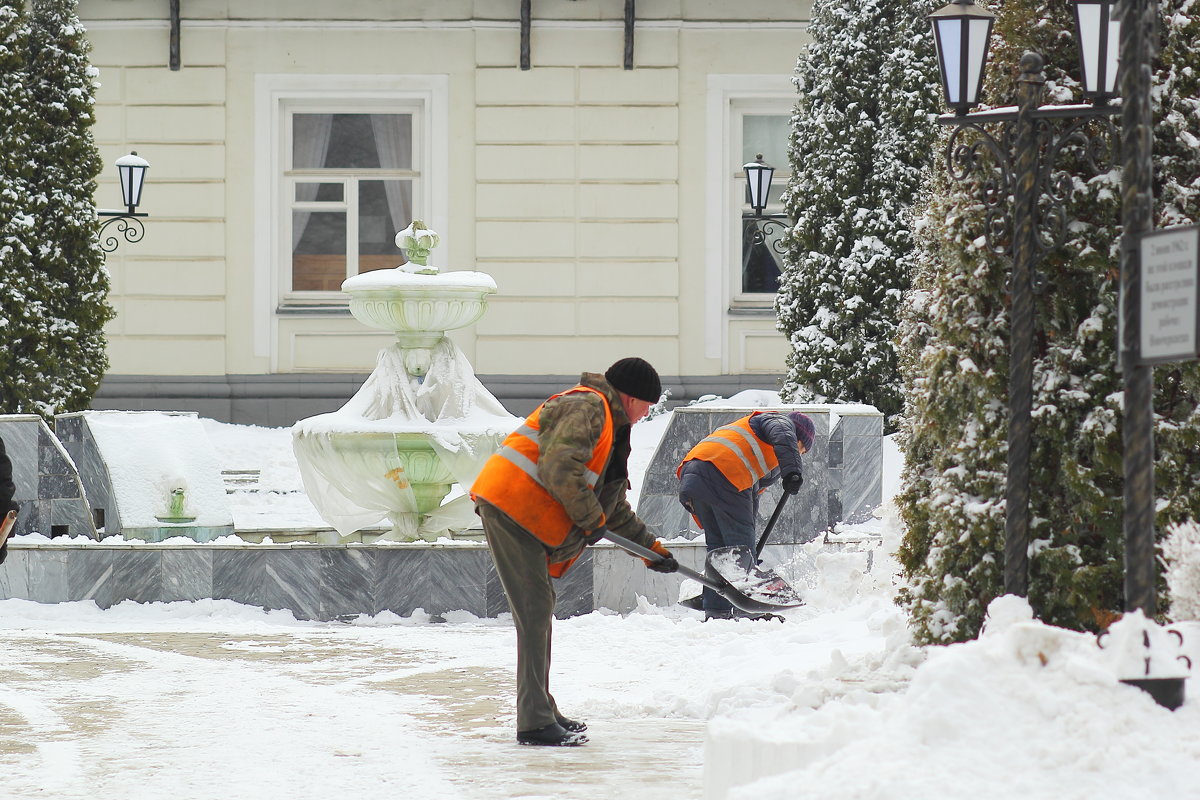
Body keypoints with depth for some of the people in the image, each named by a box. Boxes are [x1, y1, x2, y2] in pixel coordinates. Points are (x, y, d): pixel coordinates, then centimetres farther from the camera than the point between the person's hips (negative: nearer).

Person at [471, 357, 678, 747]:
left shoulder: (610, 428, 24)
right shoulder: (587, 408, -11)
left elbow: (614, 505, 33)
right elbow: (559, 470, -24)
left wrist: (648, 545, 31)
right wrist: (591, 518, -13)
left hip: (527, 517, 11)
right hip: (510, 505, -11)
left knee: (539, 611, 17)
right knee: (535, 612, -12)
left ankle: (541, 711, 26)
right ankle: (535, 723, -14)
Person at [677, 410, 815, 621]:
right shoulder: (780, 421, 17)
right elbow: (783, 437, -9)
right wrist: (792, 471, -23)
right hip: (722, 474, -8)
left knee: (717, 545, 15)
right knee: (740, 542, -4)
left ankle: (716, 611, 13)